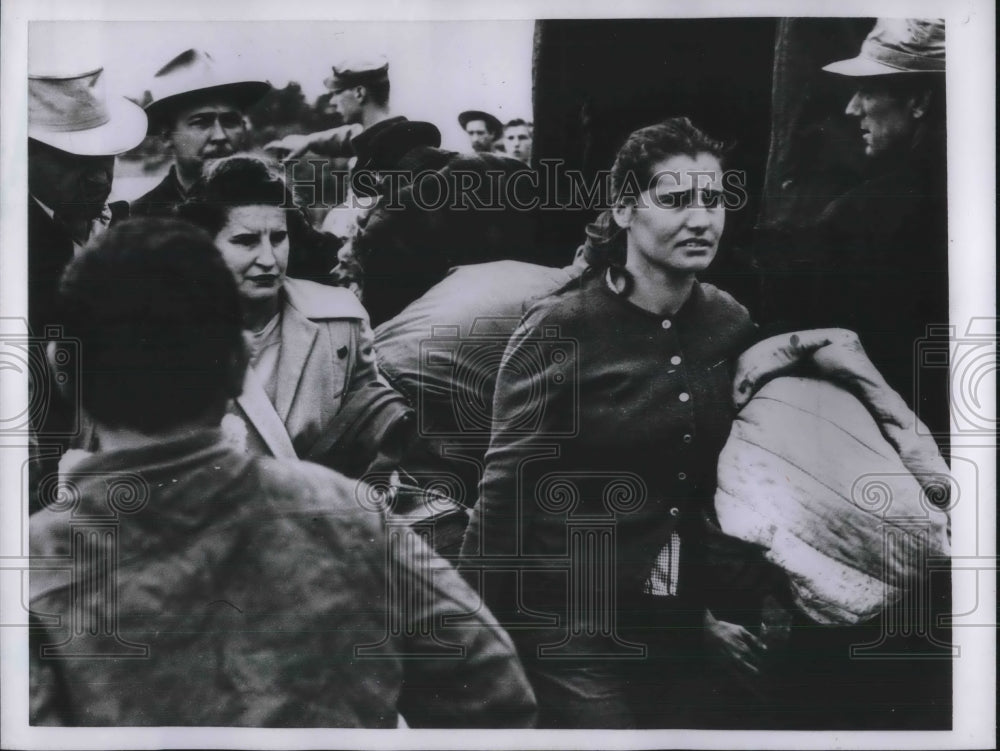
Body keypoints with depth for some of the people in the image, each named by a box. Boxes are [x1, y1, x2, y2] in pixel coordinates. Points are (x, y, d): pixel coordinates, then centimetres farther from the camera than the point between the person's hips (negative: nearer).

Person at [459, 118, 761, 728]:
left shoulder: (732, 325, 0)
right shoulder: (561, 329, -15)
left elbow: (717, 481, 9)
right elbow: (507, 485, -13)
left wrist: (708, 606, 14)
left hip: (678, 629, 5)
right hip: (576, 628, -5)